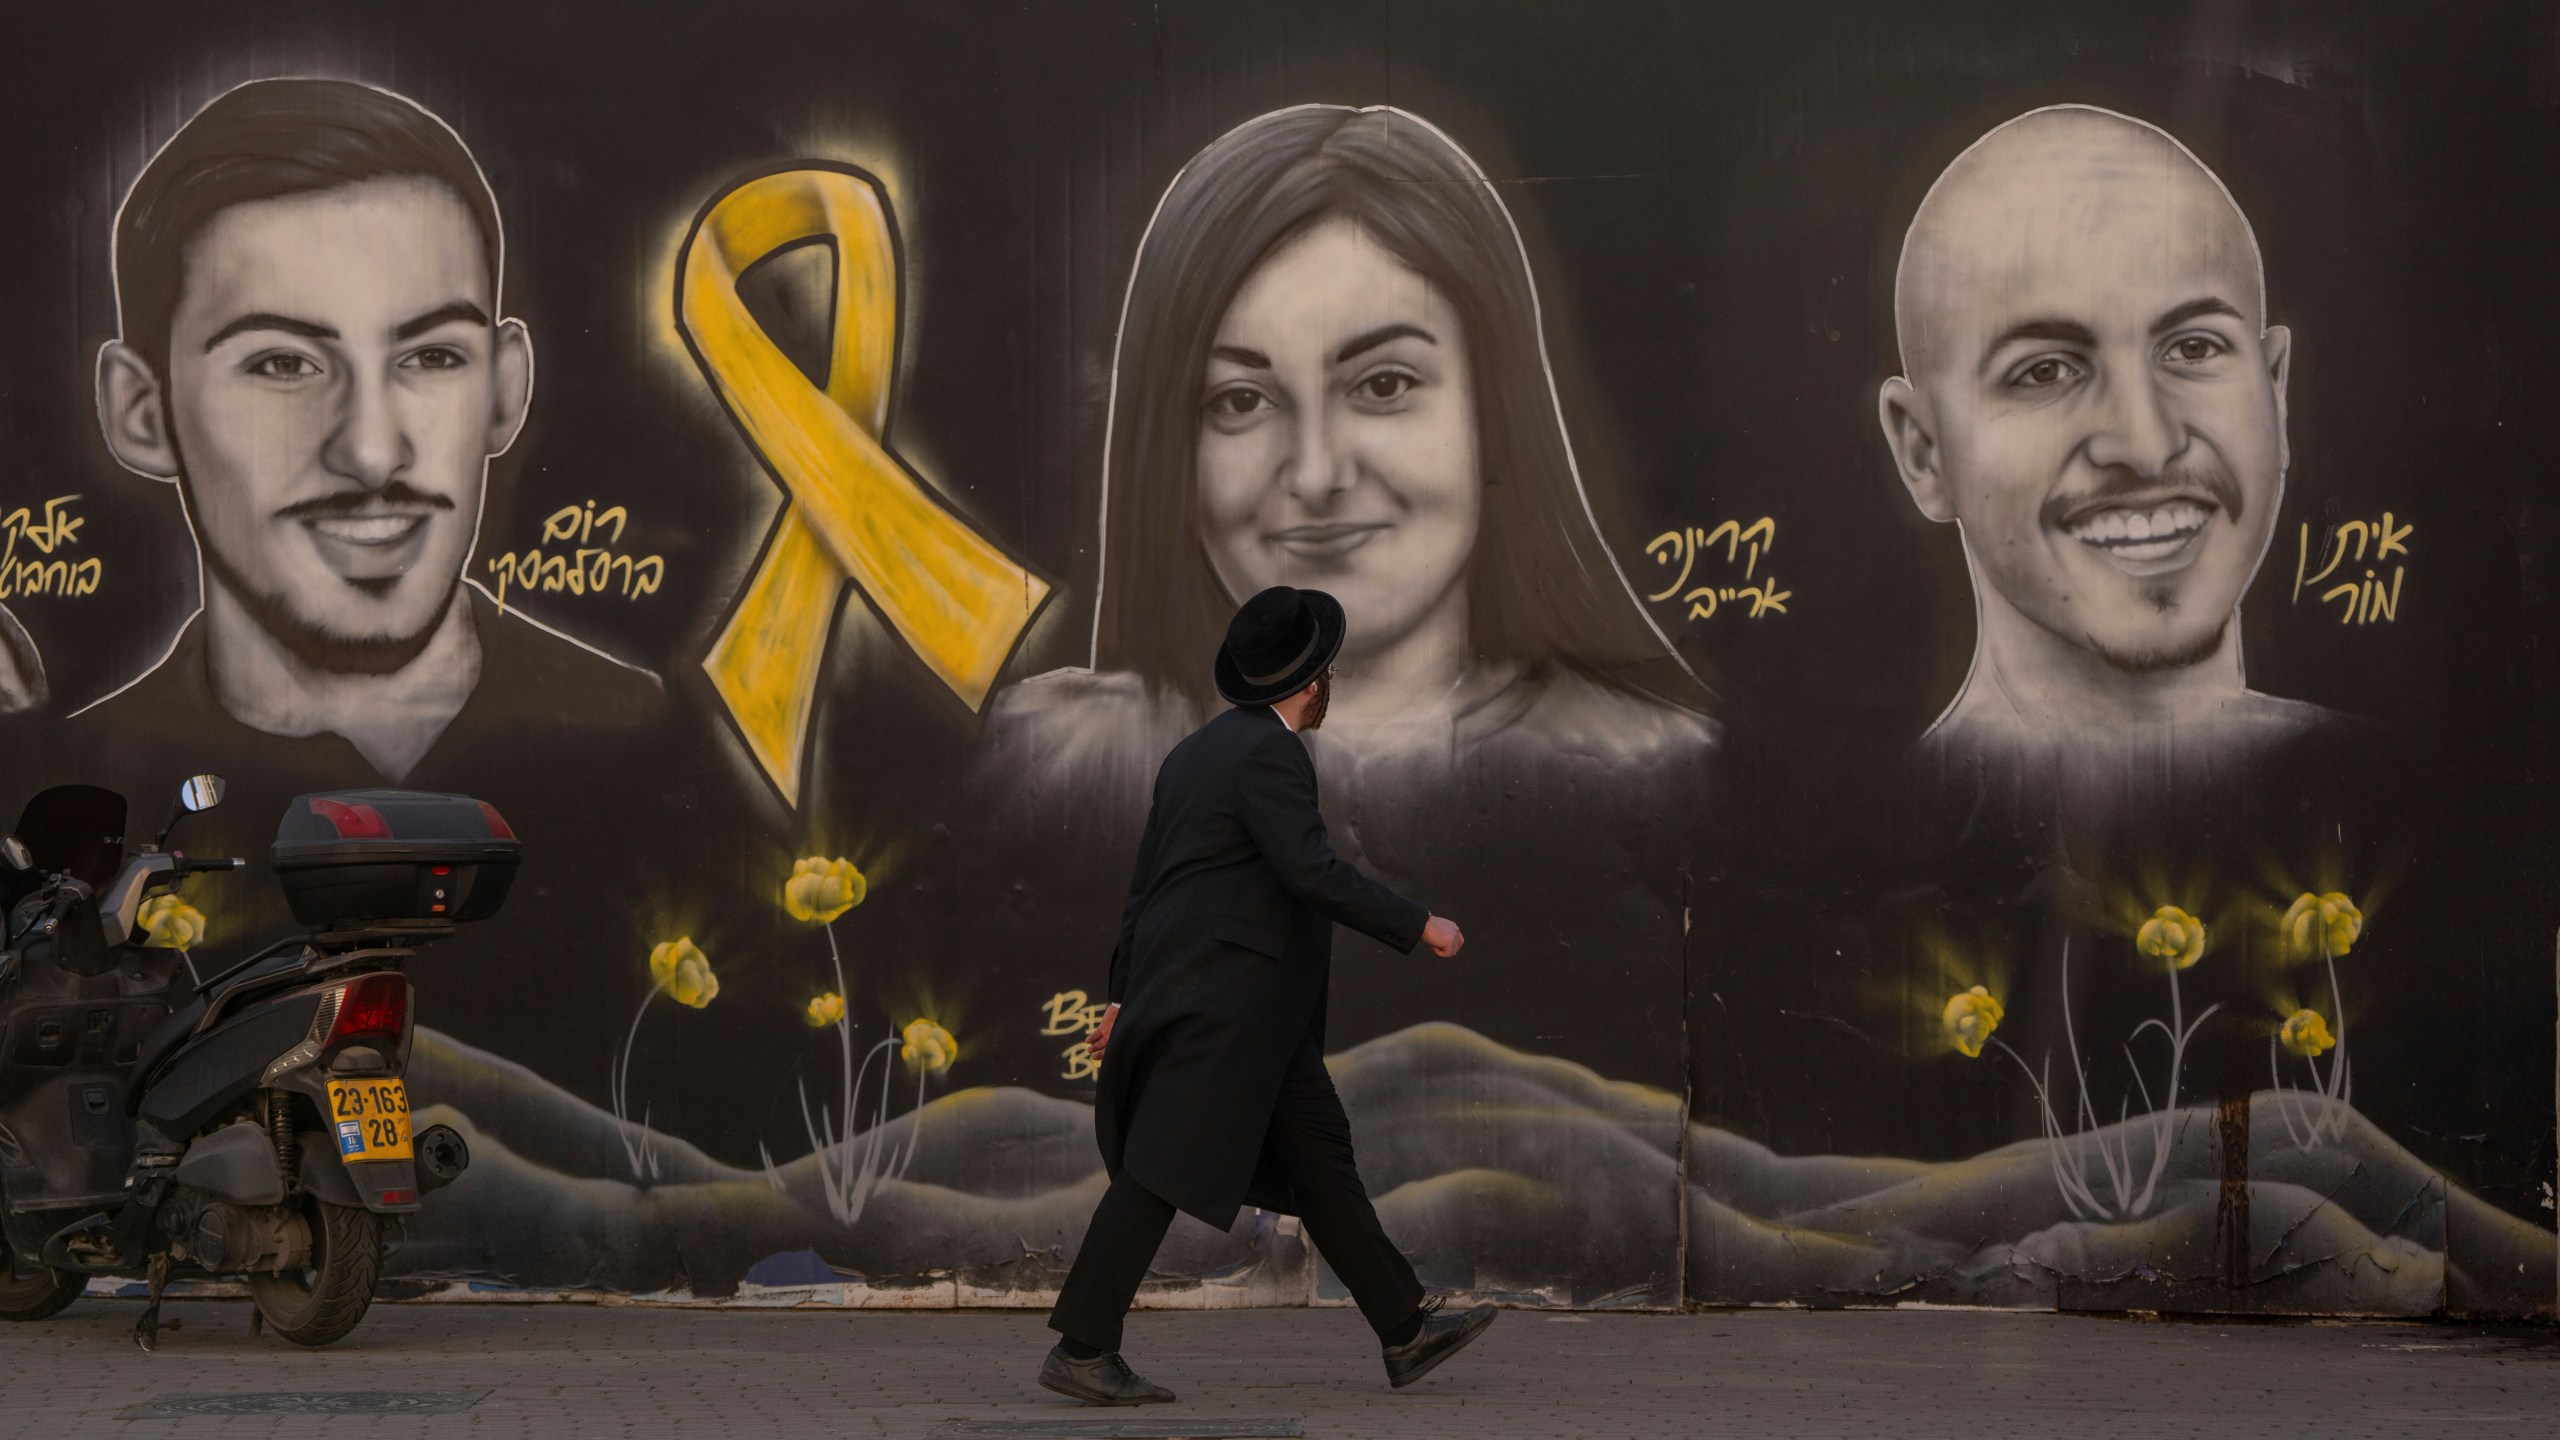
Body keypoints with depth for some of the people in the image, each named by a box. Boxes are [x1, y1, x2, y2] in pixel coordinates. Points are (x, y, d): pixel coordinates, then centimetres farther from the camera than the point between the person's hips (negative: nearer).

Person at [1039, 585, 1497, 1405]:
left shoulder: (1197, 753, 17)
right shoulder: (1269, 754, -13)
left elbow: (1147, 882, 19)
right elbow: (1311, 875, -23)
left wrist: (1127, 996, 22)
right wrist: (1417, 927, -15)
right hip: (1225, 996, -10)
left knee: (1318, 1149, 10)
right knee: (1165, 1172, -10)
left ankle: (1405, 1334, 12)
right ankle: (1081, 1351, -9)